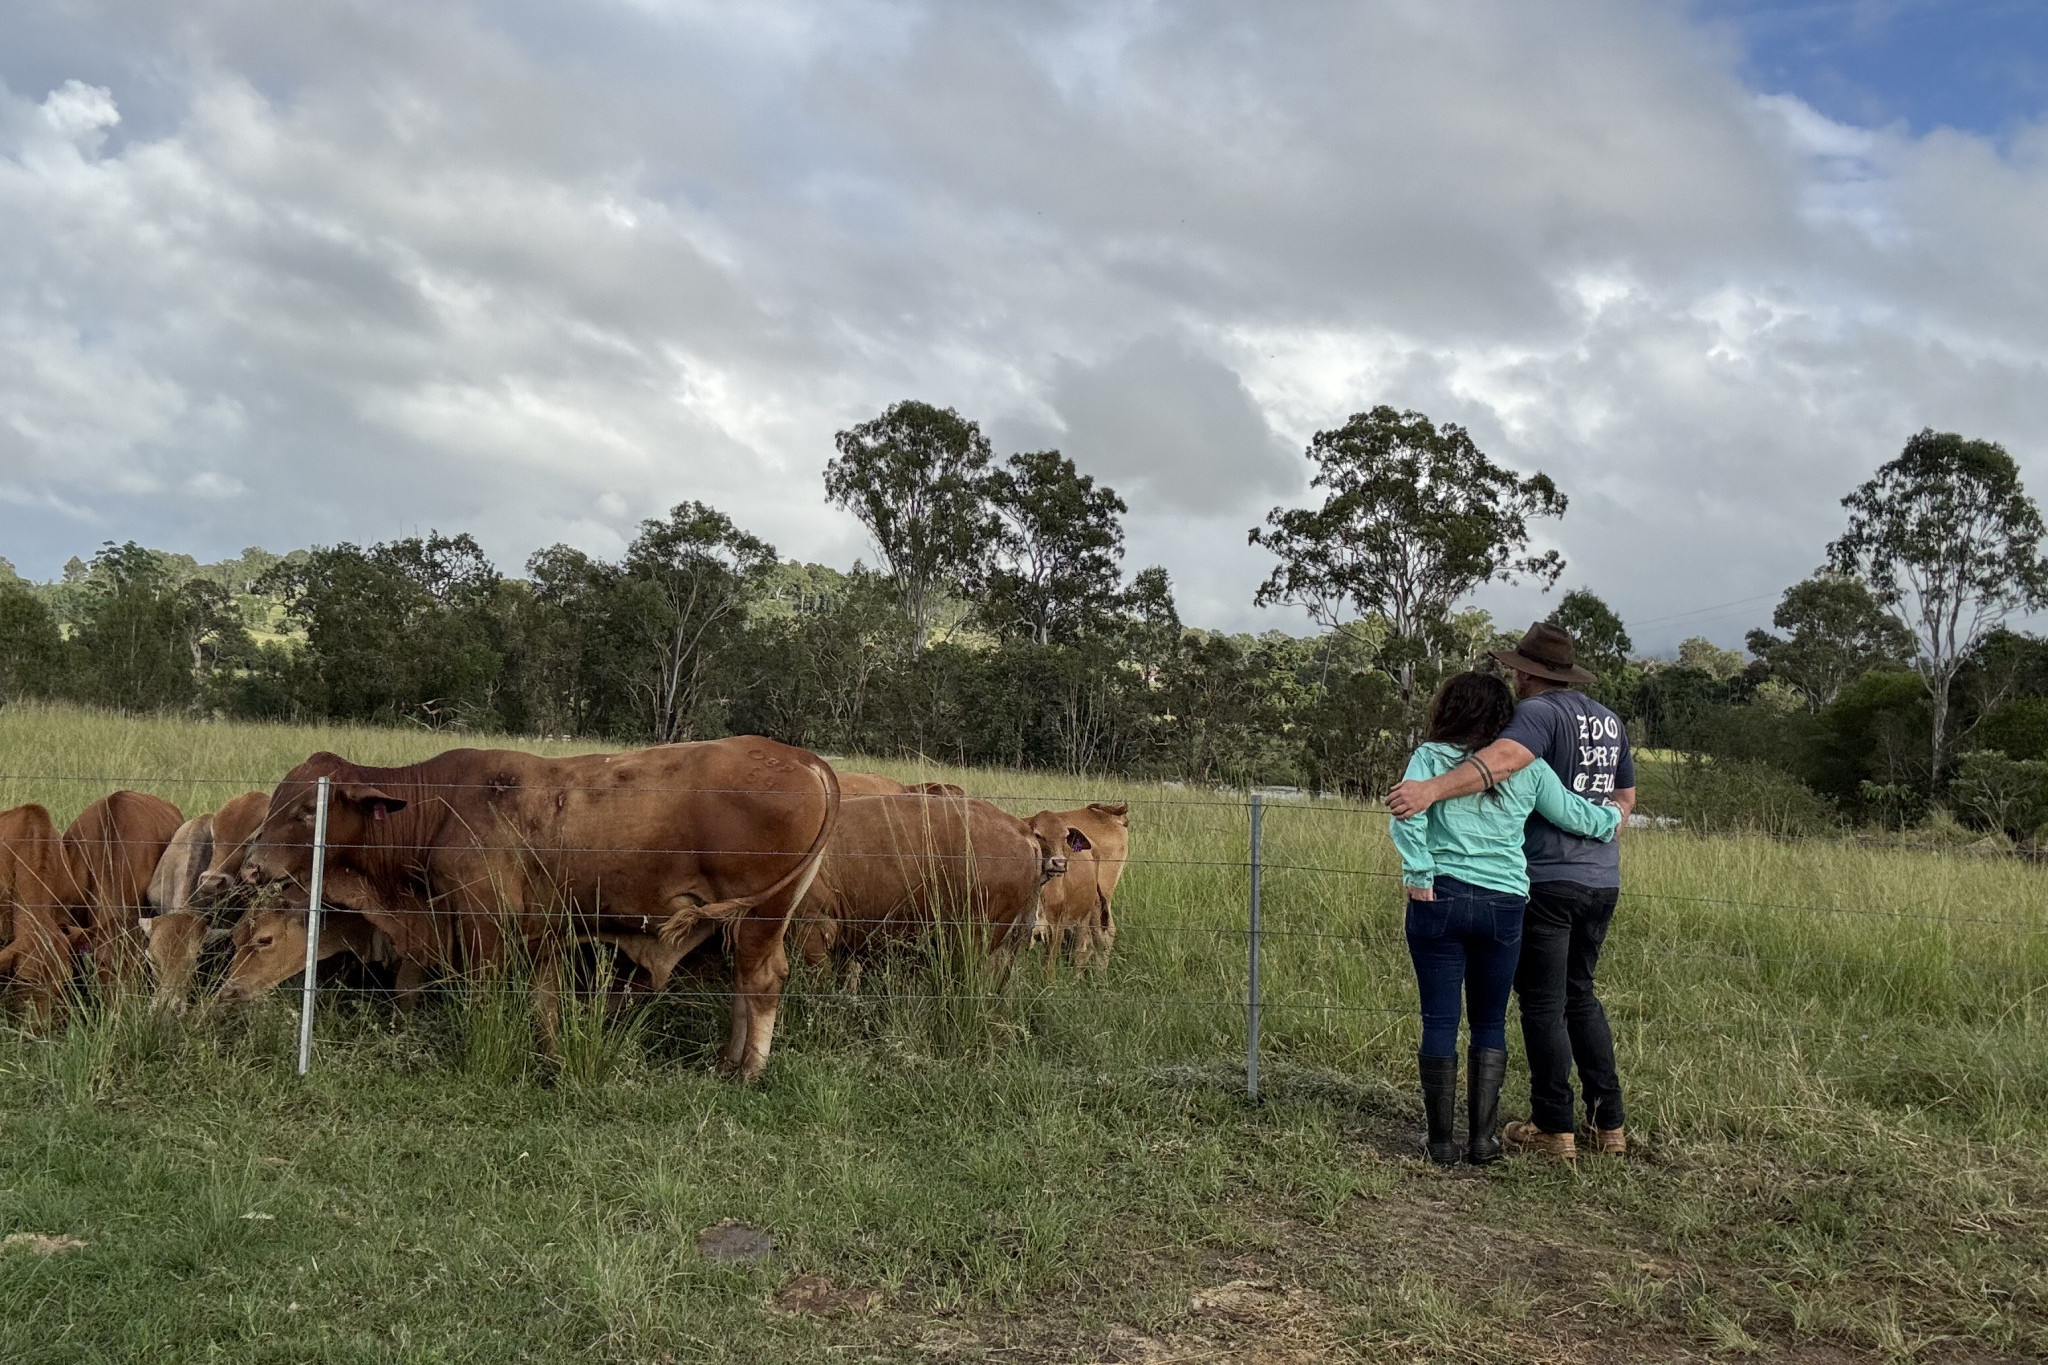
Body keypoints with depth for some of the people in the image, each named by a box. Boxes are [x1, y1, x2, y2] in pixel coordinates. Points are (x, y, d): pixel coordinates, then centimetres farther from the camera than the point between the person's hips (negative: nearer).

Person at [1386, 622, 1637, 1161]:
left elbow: (1503, 759, -33)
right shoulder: (1609, 719, 15)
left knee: (1543, 1004, 1)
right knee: (1579, 994, 20)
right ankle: (1609, 1123, 22)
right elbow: (1625, 798, 27)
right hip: (1604, 880, 8)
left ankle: (1554, 1129, 6)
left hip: (1549, 878, -8)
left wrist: (1432, 788, -42)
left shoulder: (1541, 711, -12)